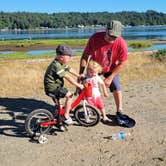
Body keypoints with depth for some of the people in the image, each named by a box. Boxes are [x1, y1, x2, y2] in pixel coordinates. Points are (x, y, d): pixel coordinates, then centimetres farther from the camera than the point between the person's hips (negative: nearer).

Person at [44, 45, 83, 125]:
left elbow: (71, 70, 15)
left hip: (56, 86, 10)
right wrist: (78, 85, -22)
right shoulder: (56, 66, -24)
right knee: (69, 95, -16)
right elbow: (68, 77, -25)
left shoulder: (62, 63, 7)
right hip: (52, 88, -10)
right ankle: (66, 117, -9)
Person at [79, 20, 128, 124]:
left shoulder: (122, 44, -30)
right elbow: (85, 56, -21)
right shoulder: (95, 38, -30)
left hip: (111, 69, 0)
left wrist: (110, 78, -20)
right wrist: (81, 74, -23)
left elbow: (122, 64, -18)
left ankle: (119, 112, 14)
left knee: (117, 89, -5)